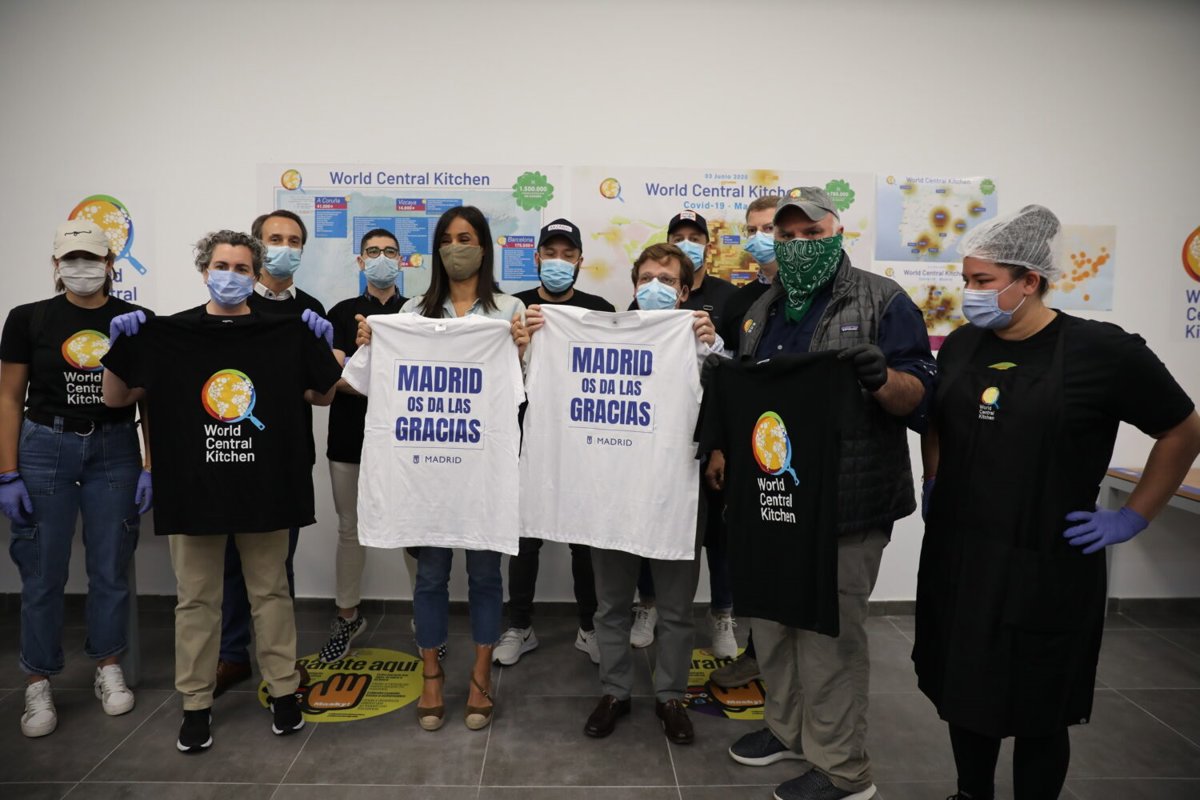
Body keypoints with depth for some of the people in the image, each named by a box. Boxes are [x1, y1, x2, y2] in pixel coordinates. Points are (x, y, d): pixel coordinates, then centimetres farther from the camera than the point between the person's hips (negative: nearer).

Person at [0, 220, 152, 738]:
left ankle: (108, 670, 26)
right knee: (43, 571, 4)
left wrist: (150, 466, -3)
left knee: (110, 566, 9)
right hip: (45, 448, -1)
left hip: (115, 450, 1)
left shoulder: (134, 321, 1)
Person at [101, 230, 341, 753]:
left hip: (264, 489, 0)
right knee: (197, 599, 11)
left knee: (270, 591, 11)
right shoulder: (166, 334, 2)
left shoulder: (285, 334, 2)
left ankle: (283, 690, 26)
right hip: (193, 489, 1)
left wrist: (322, 349, -4)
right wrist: (120, 346, -5)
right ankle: (196, 704, 25)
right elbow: (115, 398, 9)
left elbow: (322, 395, 10)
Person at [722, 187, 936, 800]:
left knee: (830, 633, 0)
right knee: (771, 618, 17)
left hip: (844, 503, -6)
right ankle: (786, 727, 37)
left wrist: (880, 375, -29)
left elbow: (919, 397, -9)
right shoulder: (763, 310, 15)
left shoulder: (881, 301, -4)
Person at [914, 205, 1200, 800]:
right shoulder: (961, 344, 4)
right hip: (955, 557, 5)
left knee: (1037, 712, 11)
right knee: (963, 692, 18)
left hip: (1046, 566, -5)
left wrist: (1133, 518, -3)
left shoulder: (1101, 350, -12)